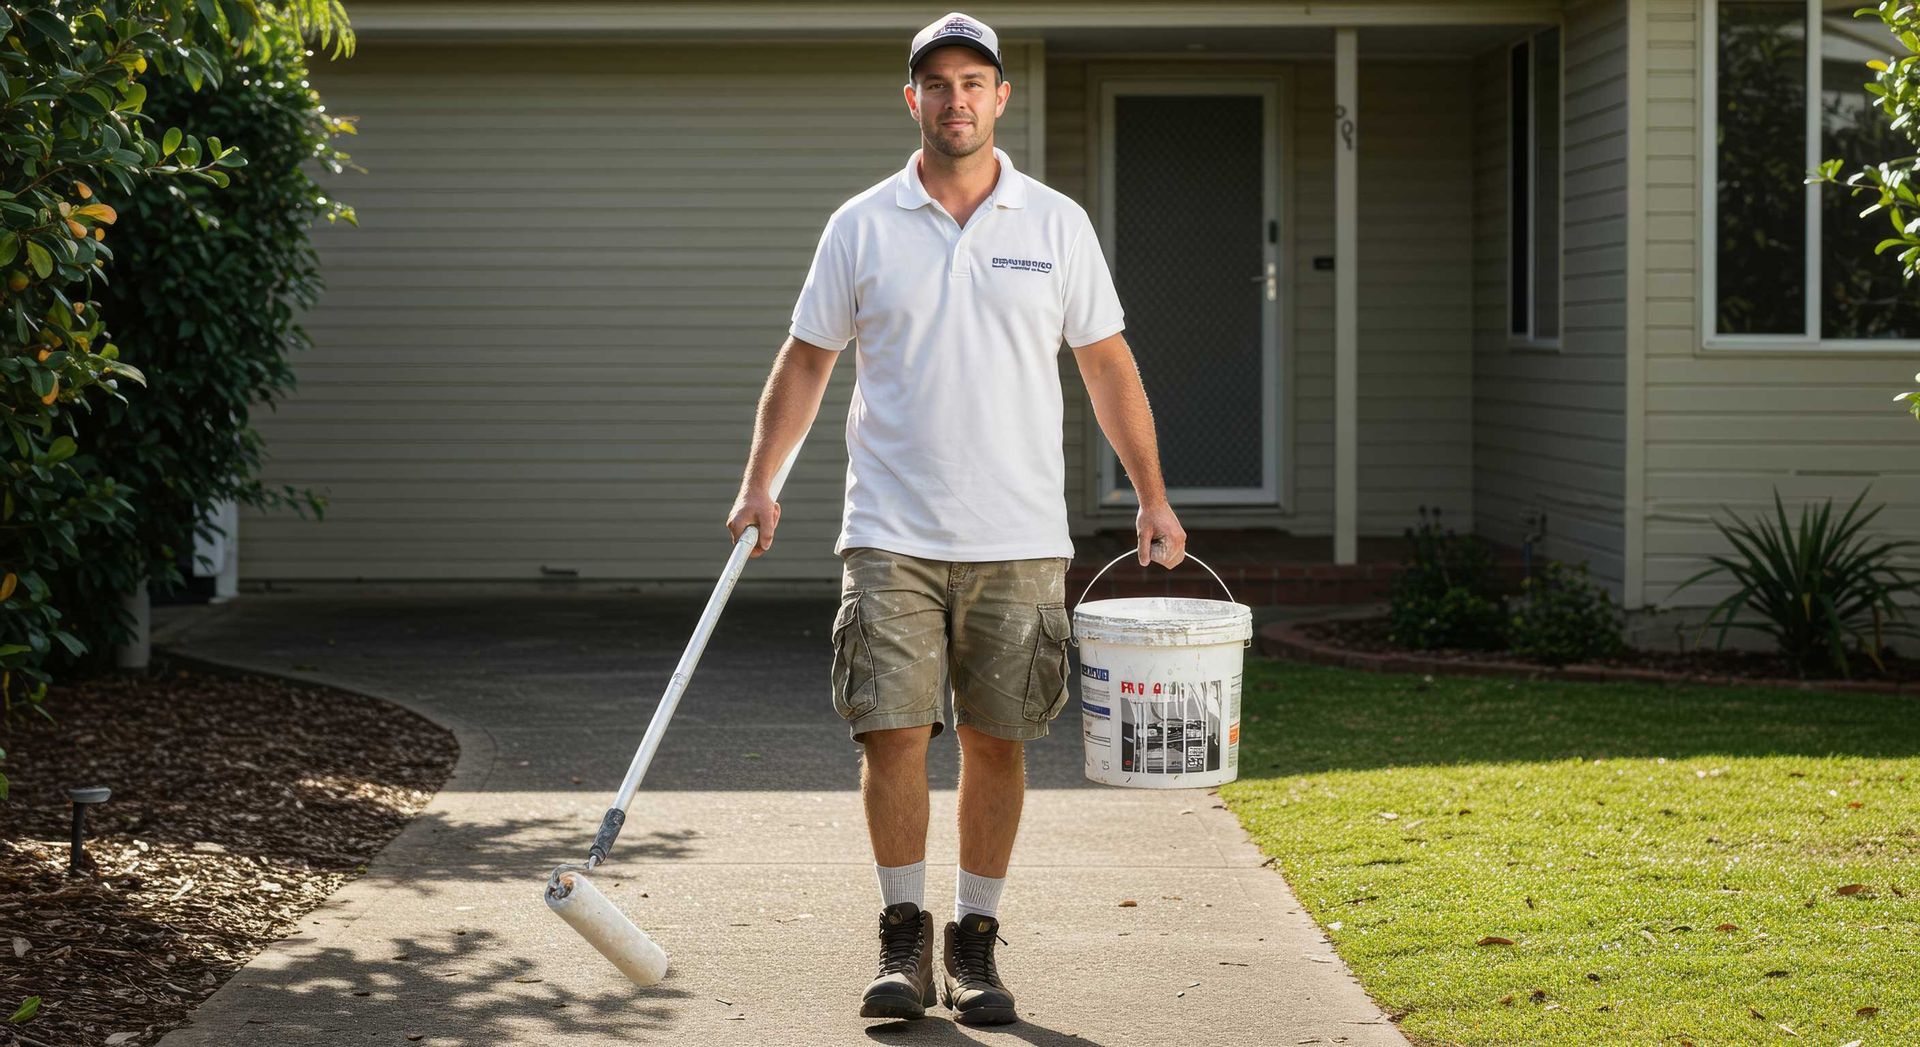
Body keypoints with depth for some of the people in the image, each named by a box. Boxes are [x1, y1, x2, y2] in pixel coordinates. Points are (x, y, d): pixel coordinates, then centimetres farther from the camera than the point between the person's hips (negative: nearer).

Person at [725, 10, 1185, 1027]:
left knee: (996, 742, 4)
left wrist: (1152, 498, 7)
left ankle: (975, 942, 14)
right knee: (892, 733, -5)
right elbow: (806, 360, 10)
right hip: (891, 533, 0)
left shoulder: (1057, 225, 6)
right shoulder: (861, 226, 4)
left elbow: (1108, 368, 10)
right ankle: (904, 939, 7)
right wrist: (760, 482, 0)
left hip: (1018, 539, 1)